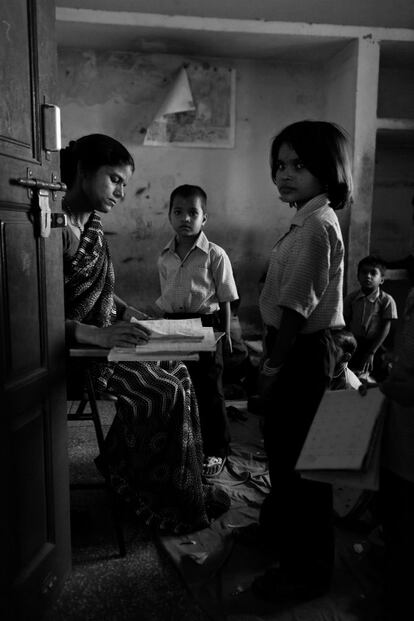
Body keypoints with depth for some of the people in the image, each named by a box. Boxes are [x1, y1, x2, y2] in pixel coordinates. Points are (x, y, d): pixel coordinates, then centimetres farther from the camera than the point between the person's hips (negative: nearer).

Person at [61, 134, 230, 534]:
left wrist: (131, 315, 7)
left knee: (177, 372, 5)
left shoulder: (92, 223, 8)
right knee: (164, 392, -15)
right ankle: (172, 502, 7)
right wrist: (97, 334, -31)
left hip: (101, 339, 9)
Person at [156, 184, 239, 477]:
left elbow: (225, 300, -4)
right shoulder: (165, 257, 6)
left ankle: (216, 450, 21)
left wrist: (225, 335, -6)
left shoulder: (215, 255, -7)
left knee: (209, 390, 4)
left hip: (205, 324, -4)